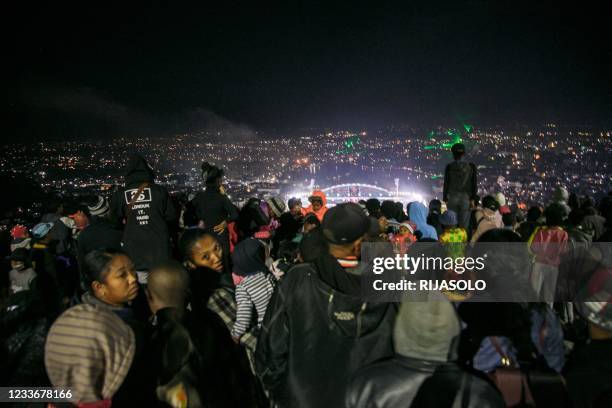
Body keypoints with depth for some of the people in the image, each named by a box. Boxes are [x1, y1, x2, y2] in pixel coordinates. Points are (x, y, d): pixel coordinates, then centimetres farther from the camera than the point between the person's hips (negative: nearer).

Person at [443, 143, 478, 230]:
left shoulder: (449, 167, -3)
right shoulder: (471, 167, -1)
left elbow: (446, 184, 1)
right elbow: (474, 184, 2)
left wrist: (445, 199, 9)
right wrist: (473, 198, 10)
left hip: (452, 198, 0)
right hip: (465, 198, 0)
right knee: (463, 225, 2)